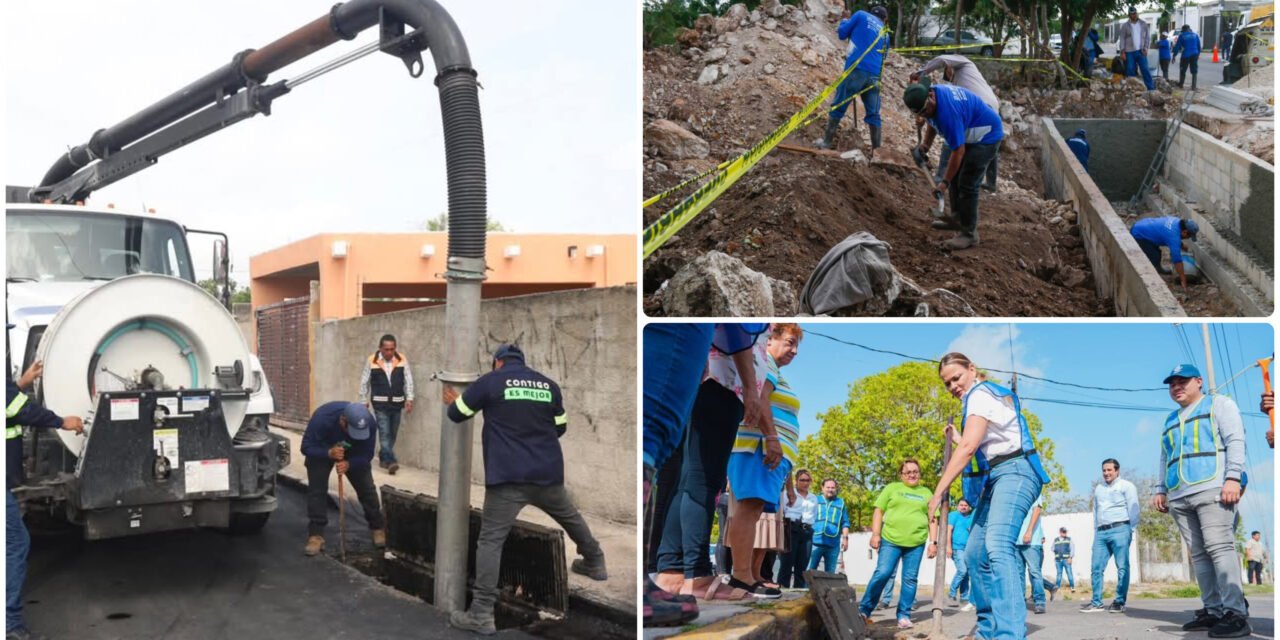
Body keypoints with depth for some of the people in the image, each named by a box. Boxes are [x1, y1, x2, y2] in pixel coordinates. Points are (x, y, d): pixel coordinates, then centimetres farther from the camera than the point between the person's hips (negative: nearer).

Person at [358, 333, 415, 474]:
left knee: (392, 434, 10)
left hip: (397, 403, 3)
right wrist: (364, 401, 4)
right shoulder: (371, 361, -6)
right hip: (380, 403, -3)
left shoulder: (402, 359, -2)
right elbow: (364, 382, 2)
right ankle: (390, 461, -15)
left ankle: (383, 458, 26)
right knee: (384, 433, -10)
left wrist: (409, 399, -6)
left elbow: (408, 380, 1)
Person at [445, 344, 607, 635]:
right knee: (571, 517, 28)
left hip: (507, 478, -4)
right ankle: (595, 563, 48)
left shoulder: (490, 381, -1)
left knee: (490, 540, -4)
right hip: (548, 474, 4)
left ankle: (481, 614, -10)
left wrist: (452, 401, 30)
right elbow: (560, 428, 19)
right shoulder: (549, 385, 9)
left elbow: (457, 414, 8)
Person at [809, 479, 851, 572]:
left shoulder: (841, 503, 17)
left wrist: (845, 537, 1)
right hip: (815, 541, -1)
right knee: (810, 571, -7)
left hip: (833, 544, 2)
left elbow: (845, 523, 13)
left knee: (830, 574, 5)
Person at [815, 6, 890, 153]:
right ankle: (876, 149, 6)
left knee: (838, 106, 5)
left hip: (856, 70, -3)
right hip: (875, 76, 4)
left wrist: (844, 21, 34)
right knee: (873, 113, 7)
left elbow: (842, 33, 13)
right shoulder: (885, 34, 21)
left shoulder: (861, 15, 10)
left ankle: (827, 142, 8)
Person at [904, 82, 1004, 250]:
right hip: (970, 134, 10)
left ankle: (969, 233, -7)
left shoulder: (947, 112, -36)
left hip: (986, 136, -10)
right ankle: (958, 218, 29)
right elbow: (933, 121, 16)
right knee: (955, 175, 17)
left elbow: (958, 151, -31)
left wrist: (944, 182, -27)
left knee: (967, 184, -12)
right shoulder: (932, 93, -8)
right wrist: (926, 144, 6)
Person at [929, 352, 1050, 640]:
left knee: (997, 546, -30)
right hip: (996, 479, 11)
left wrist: (940, 490, -18)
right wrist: (956, 437, 33)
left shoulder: (980, 393, -7)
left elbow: (969, 447, -19)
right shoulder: (983, 396, 24)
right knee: (975, 553, 11)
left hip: (1013, 473, -11)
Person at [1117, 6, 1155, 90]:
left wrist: (1145, 48, -4)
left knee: (1145, 69, -9)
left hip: (1140, 51, 0)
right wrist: (1122, 52, -7)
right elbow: (1122, 39, 1)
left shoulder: (1143, 24, 6)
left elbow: (1147, 36, 7)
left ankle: (1151, 88, -10)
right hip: (1129, 52, 0)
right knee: (1130, 71, 0)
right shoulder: (1125, 26, 3)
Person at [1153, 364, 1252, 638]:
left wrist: (1233, 477, -15)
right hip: (1179, 497, 7)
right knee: (1199, 554, 0)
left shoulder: (1218, 404, 9)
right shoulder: (1170, 420, 27)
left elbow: (1235, 440, -2)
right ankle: (1213, 610, 0)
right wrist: (1161, 490, 18)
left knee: (1220, 548, -17)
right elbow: (1165, 459, 30)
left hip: (1212, 489, -7)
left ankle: (1236, 613, -20)